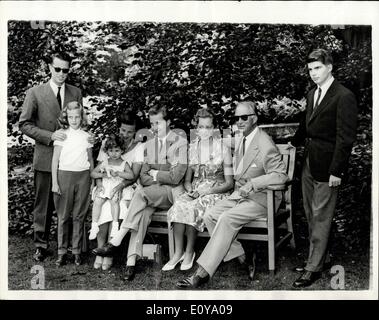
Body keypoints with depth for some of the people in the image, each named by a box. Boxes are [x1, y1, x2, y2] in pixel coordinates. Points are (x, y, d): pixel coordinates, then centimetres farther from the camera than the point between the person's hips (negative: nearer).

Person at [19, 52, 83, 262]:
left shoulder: (76, 93, 9)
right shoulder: (35, 93, 0)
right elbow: (24, 124, -2)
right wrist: (50, 136, -14)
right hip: (46, 158, -2)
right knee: (44, 204, 5)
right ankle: (41, 245, 18)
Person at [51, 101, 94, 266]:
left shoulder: (86, 136, 8)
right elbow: (55, 161, 1)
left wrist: (92, 180, 11)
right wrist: (54, 183, -4)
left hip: (83, 176, 2)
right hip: (65, 174, -1)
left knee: (79, 216, 4)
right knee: (63, 216, 2)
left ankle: (77, 251, 12)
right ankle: (62, 252, 10)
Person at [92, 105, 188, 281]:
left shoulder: (181, 143, -2)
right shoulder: (149, 144, 17)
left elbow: (175, 177, -11)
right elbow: (143, 178, 11)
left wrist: (155, 173, 0)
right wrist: (163, 177, -5)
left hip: (173, 192, -4)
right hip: (153, 194, 4)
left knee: (141, 194, -30)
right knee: (143, 212, -28)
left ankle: (115, 243, -30)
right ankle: (131, 261, -34)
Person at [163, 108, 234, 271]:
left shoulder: (223, 148, -1)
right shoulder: (192, 148, 11)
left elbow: (229, 183, -2)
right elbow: (187, 179, 14)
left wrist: (208, 191, -15)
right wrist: (190, 189, -9)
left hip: (217, 192, -3)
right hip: (195, 192, 4)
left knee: (192, 208, -31)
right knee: (179, 205, -28)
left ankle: (189, 252, -14)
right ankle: (178, 253, -22)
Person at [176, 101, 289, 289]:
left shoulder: (264, 144, -15)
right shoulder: (240, 141, 13)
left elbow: (280, 175, -21)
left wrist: (252, 183, -28)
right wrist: (238, 188, 7)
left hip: (261, 198, -8)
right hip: (240, 194, 9)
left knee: (227, 219, -28)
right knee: (210, 215, -12)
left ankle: (202, 274, -24)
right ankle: (243, 260, -7)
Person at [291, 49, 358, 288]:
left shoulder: (344, 97, -13)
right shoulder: (312, 94, 12)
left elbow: (345, 137, -16)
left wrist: (336, 171, -18)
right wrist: (294, 144, 21)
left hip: (326, 165, -8)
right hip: (309, 162, 8)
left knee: (321, 217, 0)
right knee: (311, 214, 16)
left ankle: (314, 268, 9)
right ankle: (320, 254, 32)